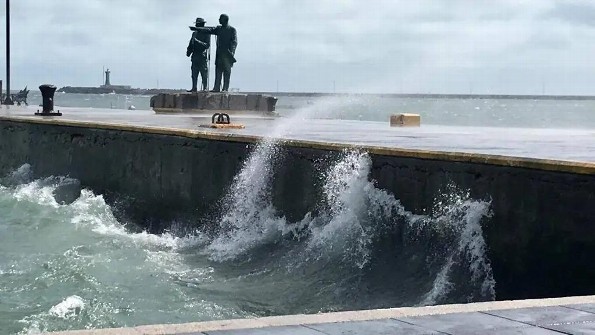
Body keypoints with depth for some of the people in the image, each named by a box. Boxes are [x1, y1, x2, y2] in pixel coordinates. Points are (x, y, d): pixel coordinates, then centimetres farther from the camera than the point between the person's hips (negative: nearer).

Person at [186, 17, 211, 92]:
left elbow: (207, 45, -13)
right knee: (194, 74, 5)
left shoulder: (206, 34, -3)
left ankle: (205, 88, -4)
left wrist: (198, 42, -21)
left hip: (203, 57, -7)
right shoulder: (194, 33, 17)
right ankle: (194, 88, 9)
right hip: (195, 57, 7)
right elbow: (191, 44, 20)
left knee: (204, 74, -6)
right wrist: (188, 51, 3)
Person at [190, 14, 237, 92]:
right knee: (218, 71, 0)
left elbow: (234, 42, -8)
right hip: (219, 54, 5)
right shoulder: (218, 29, 17)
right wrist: (196, 29, 2)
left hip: (227, 54, -5)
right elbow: (208, 30, 11)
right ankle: (216, 88, -1)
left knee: (227, 72, -4)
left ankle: (225, 88, -3)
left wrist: (231, 52, -22)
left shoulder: (232, 30, 0)